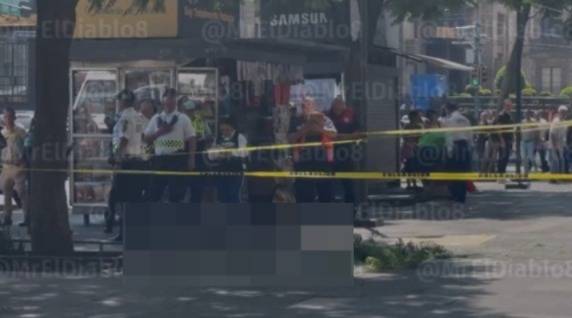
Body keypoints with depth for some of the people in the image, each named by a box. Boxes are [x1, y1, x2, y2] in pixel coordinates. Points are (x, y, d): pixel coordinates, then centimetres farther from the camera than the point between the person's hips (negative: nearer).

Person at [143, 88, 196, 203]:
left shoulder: (183, 119, 3)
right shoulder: (156, 119, 11)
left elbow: (192, 140, 1)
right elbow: (146, 138, 11)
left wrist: (191, 159, -7)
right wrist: (159, 132, -6)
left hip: (177, 159, -3)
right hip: (159, 159, 3)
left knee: (176, 195, -2)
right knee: (153, 193, 3)